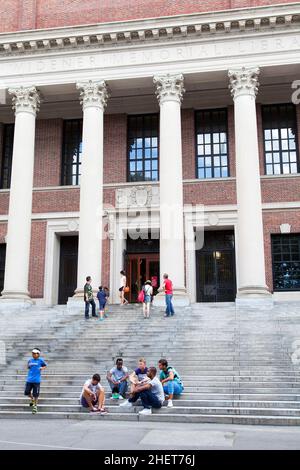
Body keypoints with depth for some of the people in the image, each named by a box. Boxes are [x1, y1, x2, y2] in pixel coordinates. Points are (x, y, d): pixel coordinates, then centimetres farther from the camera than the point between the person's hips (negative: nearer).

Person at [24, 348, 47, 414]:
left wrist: (42, 368, -10)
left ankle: (35, 406, 21)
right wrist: (28, 366, 0)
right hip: (29, 379, 4)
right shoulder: (30, 360, 7)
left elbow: (45, 366, 11)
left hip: (36, 380, -3)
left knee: (35, 394, 1)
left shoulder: (40, 360, -3)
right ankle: (32, 399, 35)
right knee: (27, 392, 3)